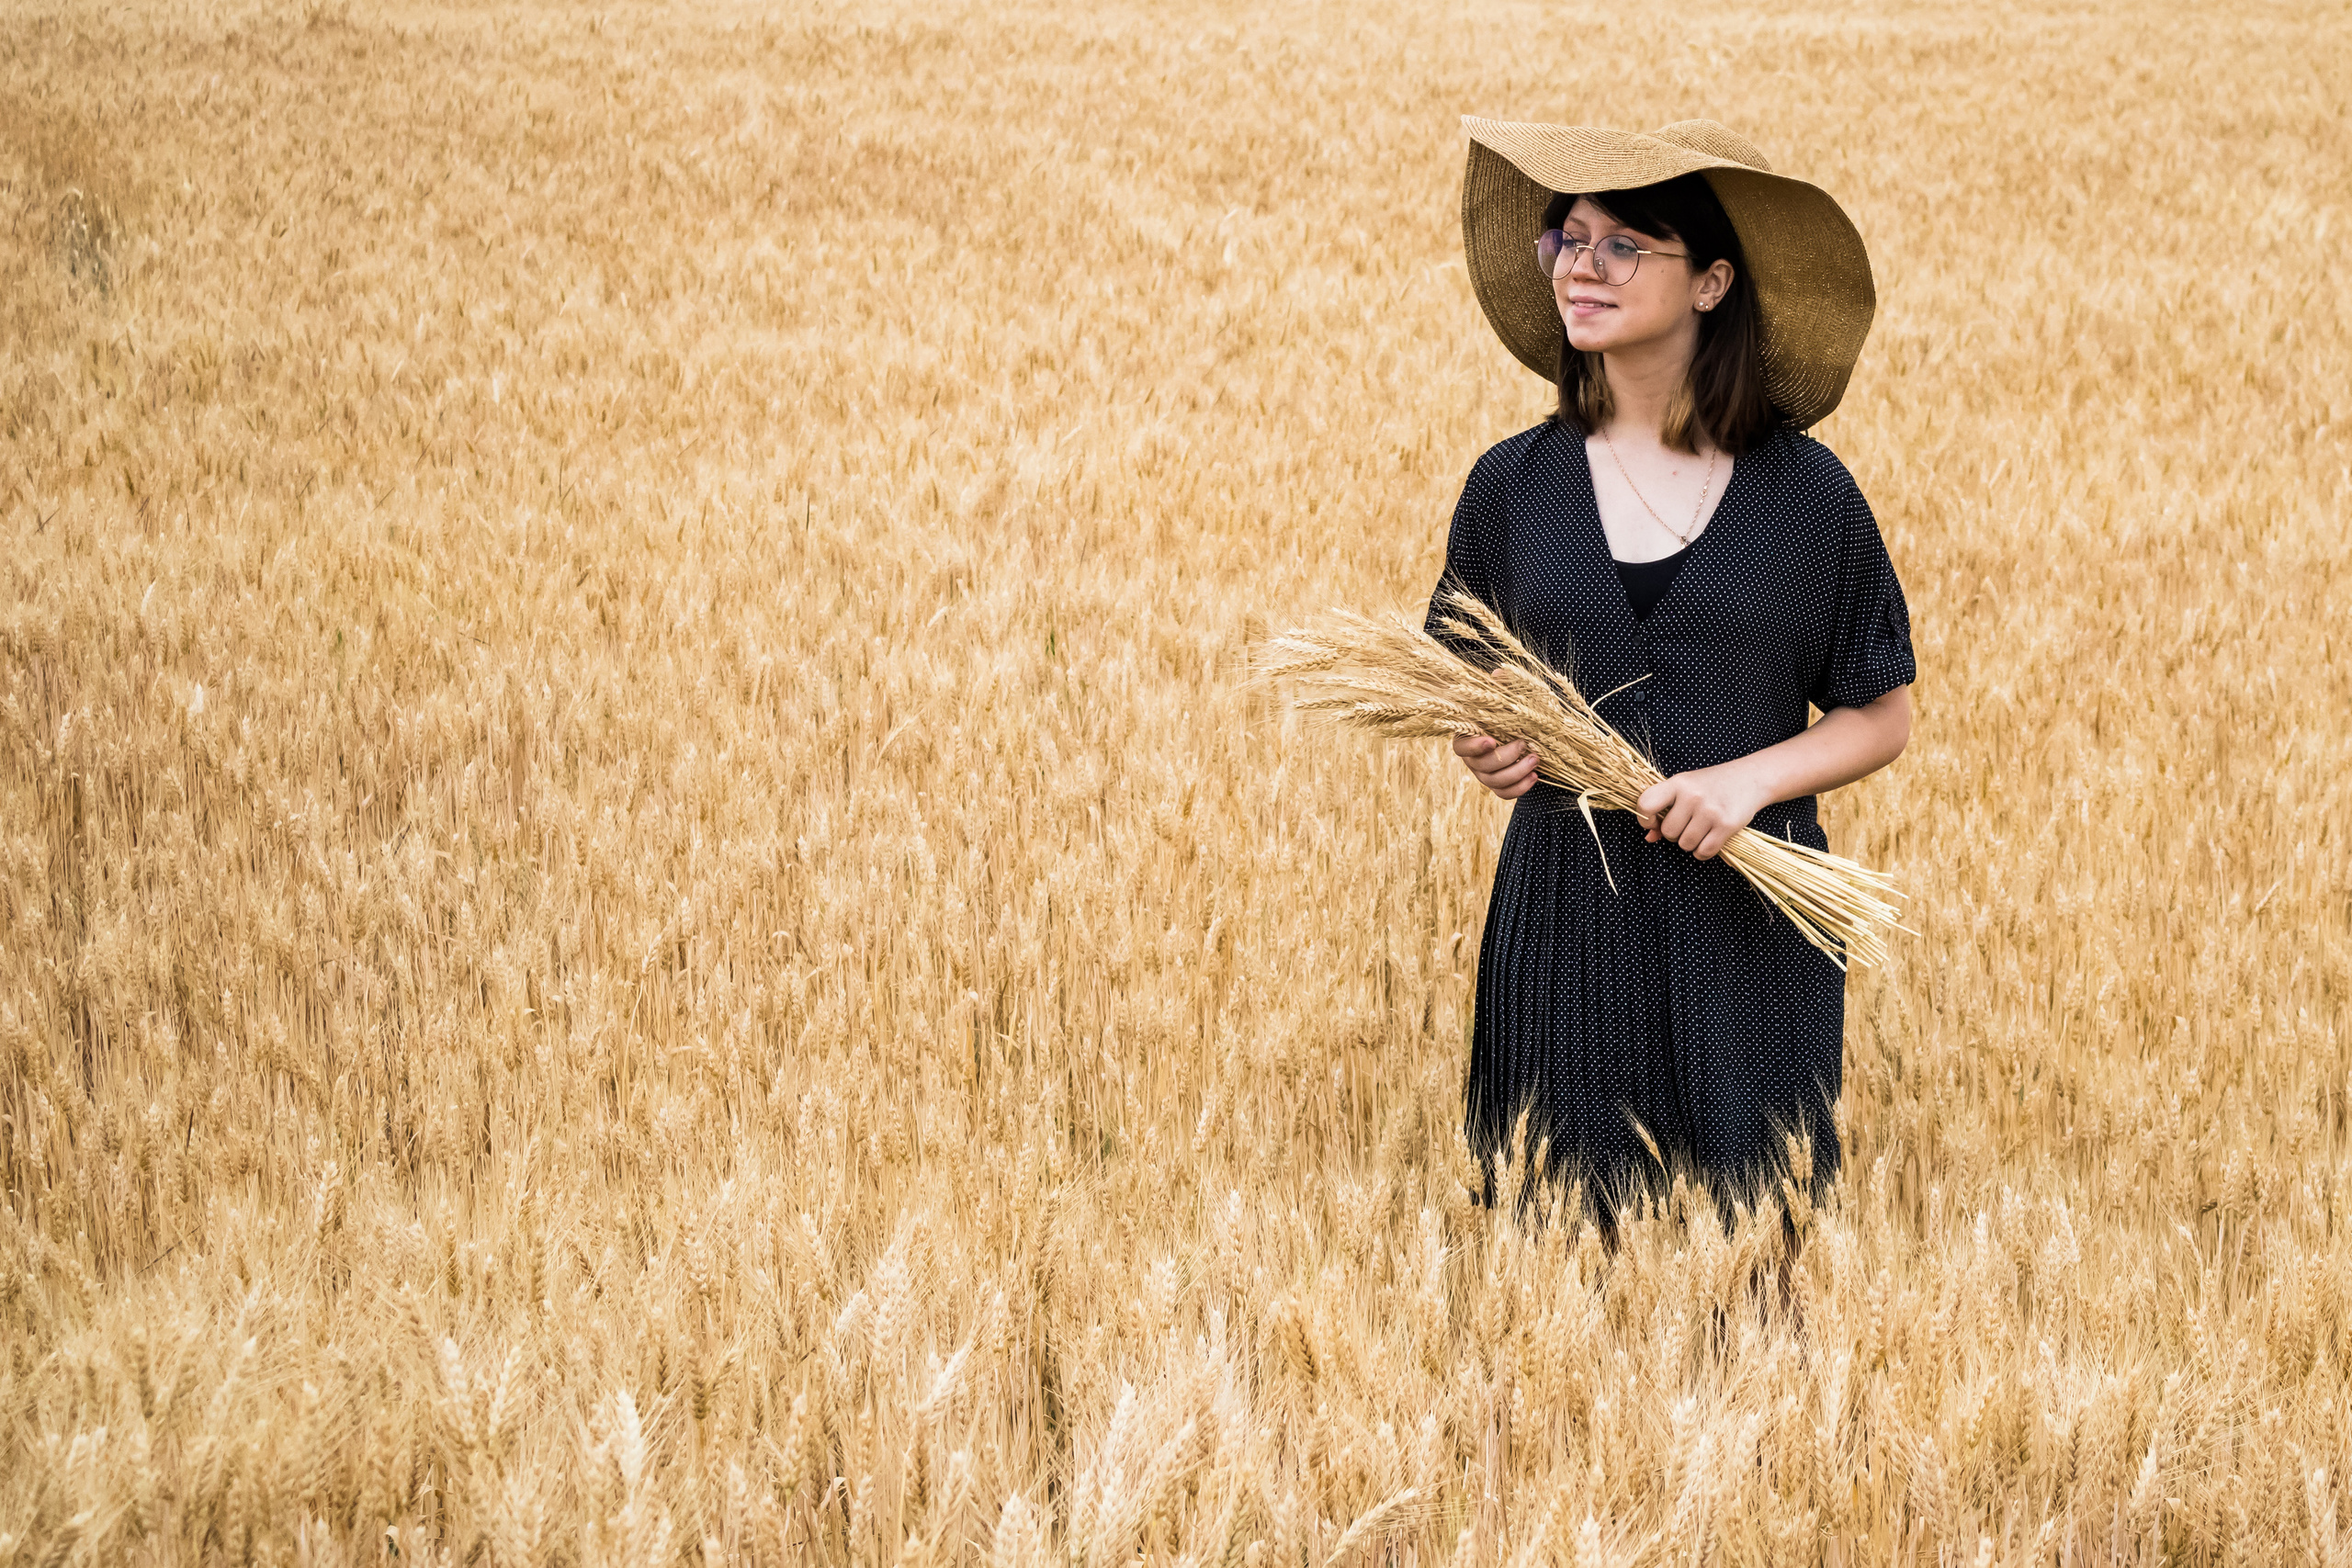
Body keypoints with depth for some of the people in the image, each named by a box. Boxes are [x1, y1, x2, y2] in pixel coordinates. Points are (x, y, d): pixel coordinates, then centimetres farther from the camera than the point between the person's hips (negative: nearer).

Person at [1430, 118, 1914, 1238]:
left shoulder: (1806, 493, -2)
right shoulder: (1514, 484, 3)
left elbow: (1881, 716, 4)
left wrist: (1753, 775, -13)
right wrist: (1480, 741, -7)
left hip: (1749, 930, -1)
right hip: (1562, 919, 2)